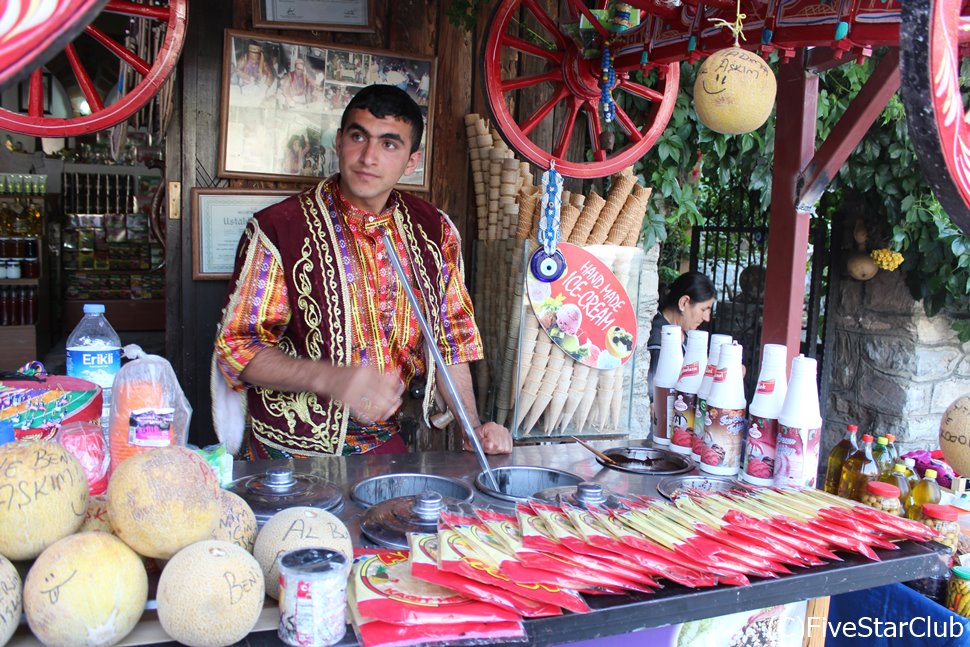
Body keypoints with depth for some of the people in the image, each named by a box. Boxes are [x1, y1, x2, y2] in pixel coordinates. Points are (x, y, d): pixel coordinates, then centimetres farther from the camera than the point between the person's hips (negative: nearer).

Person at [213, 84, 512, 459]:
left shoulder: (434, 231, 4)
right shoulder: (277, 229, -9)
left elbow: (450, 339, 10)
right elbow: (235, 346, -9)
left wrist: (473, 428, 0)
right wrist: (329, 378, -25)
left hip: (386, 444, 3)